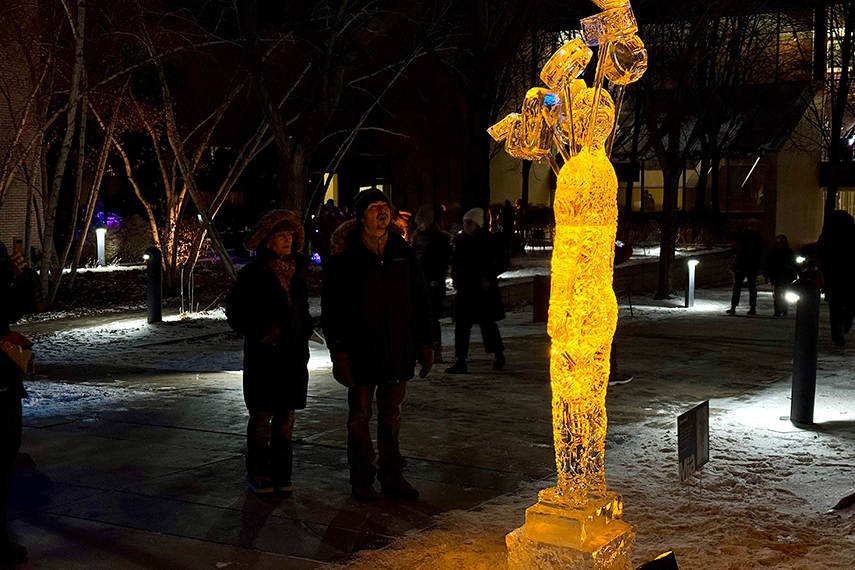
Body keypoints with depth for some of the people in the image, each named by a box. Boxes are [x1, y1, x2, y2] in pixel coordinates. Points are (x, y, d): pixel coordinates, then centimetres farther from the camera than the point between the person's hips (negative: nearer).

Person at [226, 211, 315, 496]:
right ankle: (257, 473, 12)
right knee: (261, 416, 0)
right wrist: (259, 333, -14)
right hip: (263, 355, -5)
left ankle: (280, 473, 18)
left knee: (286, 415, 8)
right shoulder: (253, 274, -6)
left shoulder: (297, 270, 10)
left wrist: (306, 330, 8)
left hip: (294, 355, 5)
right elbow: (235, 312, -3)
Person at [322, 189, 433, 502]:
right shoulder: (345, 258, -6)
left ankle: (391, 475, 23)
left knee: (391, 414, 13)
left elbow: (419, 300, 13)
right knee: (360, 415, 6)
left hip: (398, 349, 4)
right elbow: (331, 309, -5)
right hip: (361, 352, -3)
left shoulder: (403, 253, 6)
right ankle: (362, 479, 17)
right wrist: (338, 351, -11)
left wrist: (424, 342, 9)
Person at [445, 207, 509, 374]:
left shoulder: (487, 240, -7)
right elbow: (455, 262, 20)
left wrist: (489, 277, -13)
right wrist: (455, 279, 8)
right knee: (461, 324, 0)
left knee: (487, 323, 4)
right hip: (465, 288, 5)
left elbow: (503, 262, -5)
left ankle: (499, 356, 25)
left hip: (483, 288, -5)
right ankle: (461, 361, 2)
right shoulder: (460, 239, 8)